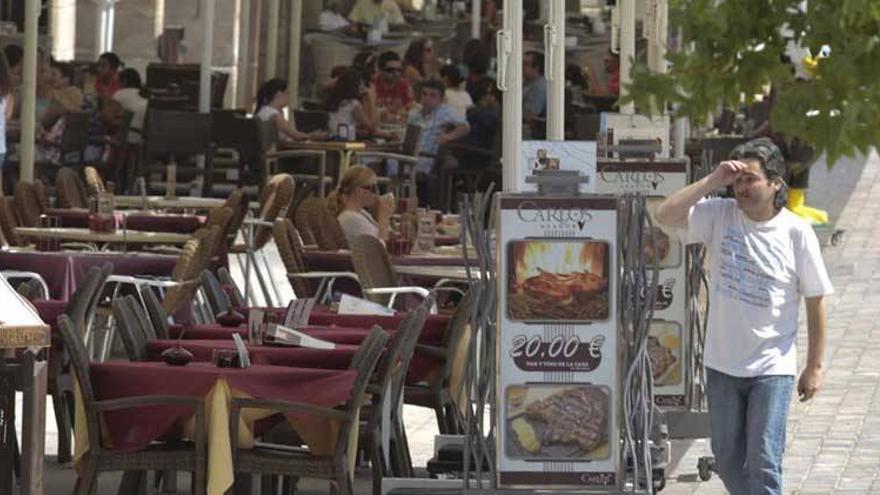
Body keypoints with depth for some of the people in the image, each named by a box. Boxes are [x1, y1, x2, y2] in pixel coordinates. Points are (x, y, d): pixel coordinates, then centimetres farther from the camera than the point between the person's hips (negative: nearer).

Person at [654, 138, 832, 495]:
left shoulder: (796, 233, -9)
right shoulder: (719, 216, -4)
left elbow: (815, 302, -3)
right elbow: (665, 215, -17)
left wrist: (814, 368, -1)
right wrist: (712, 181, -19)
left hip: (772, 368, -3)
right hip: (722, 364, 4)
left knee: (763, 463, -8)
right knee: (727, 460, 15)